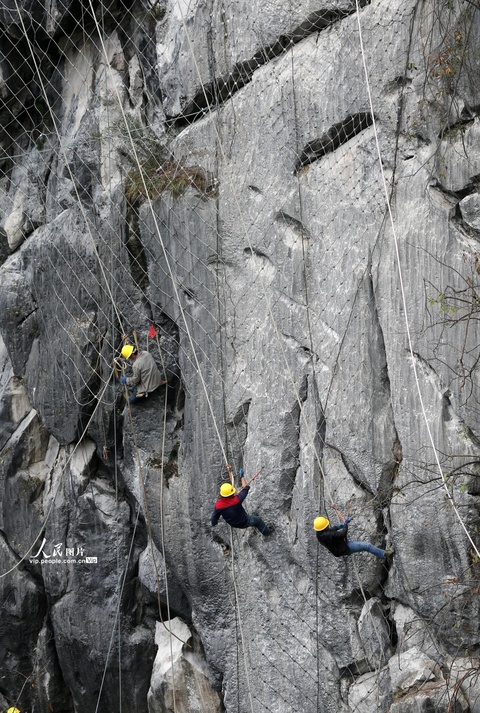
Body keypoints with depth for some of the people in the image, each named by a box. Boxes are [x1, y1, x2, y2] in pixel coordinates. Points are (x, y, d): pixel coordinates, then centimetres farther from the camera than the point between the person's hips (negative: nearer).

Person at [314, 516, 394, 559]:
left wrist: (343, 523, -2)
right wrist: (345, 524, -18)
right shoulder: (327, 535, -40)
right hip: (345, 549, -9)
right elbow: (343, 533, -35)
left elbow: (333, 528, 5)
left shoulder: (319, 533, -11)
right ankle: (383, 554, 15)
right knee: (367, 546, -2)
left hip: (337, 549, 9)